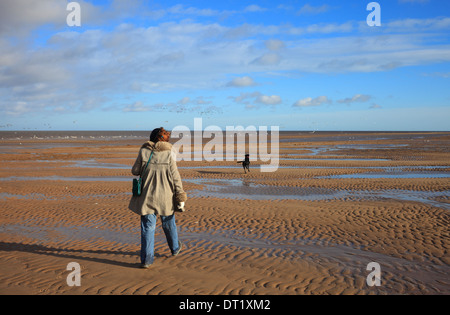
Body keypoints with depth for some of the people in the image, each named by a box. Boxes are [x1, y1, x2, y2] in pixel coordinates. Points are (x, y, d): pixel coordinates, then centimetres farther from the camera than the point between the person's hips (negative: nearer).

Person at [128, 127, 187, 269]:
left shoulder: (143, 151, -4)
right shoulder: (169, 154, -8)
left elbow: (135, 171, 2)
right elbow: (175, 177, -7)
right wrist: (180, 197, -3)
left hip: (147, 196, 0)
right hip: (165, 197, 0)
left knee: (147, 226, 5)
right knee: (168, 222, 20)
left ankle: (146, 260, 1)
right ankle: (175, 248, 41)